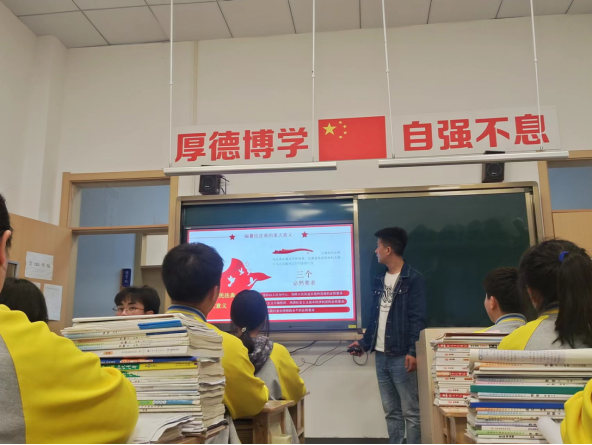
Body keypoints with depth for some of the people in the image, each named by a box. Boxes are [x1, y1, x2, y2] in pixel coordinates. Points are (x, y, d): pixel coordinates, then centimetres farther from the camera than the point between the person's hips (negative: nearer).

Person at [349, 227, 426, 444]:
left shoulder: (412, 279, -7)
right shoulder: (380, 280, 14)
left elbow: (418, 319, -13)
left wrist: (413, 351, -20)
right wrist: (364, 343, 15)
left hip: (401, 356, -7)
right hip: (381, 355, 7)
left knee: (410, 411, 0)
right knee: (391, 411, 13)